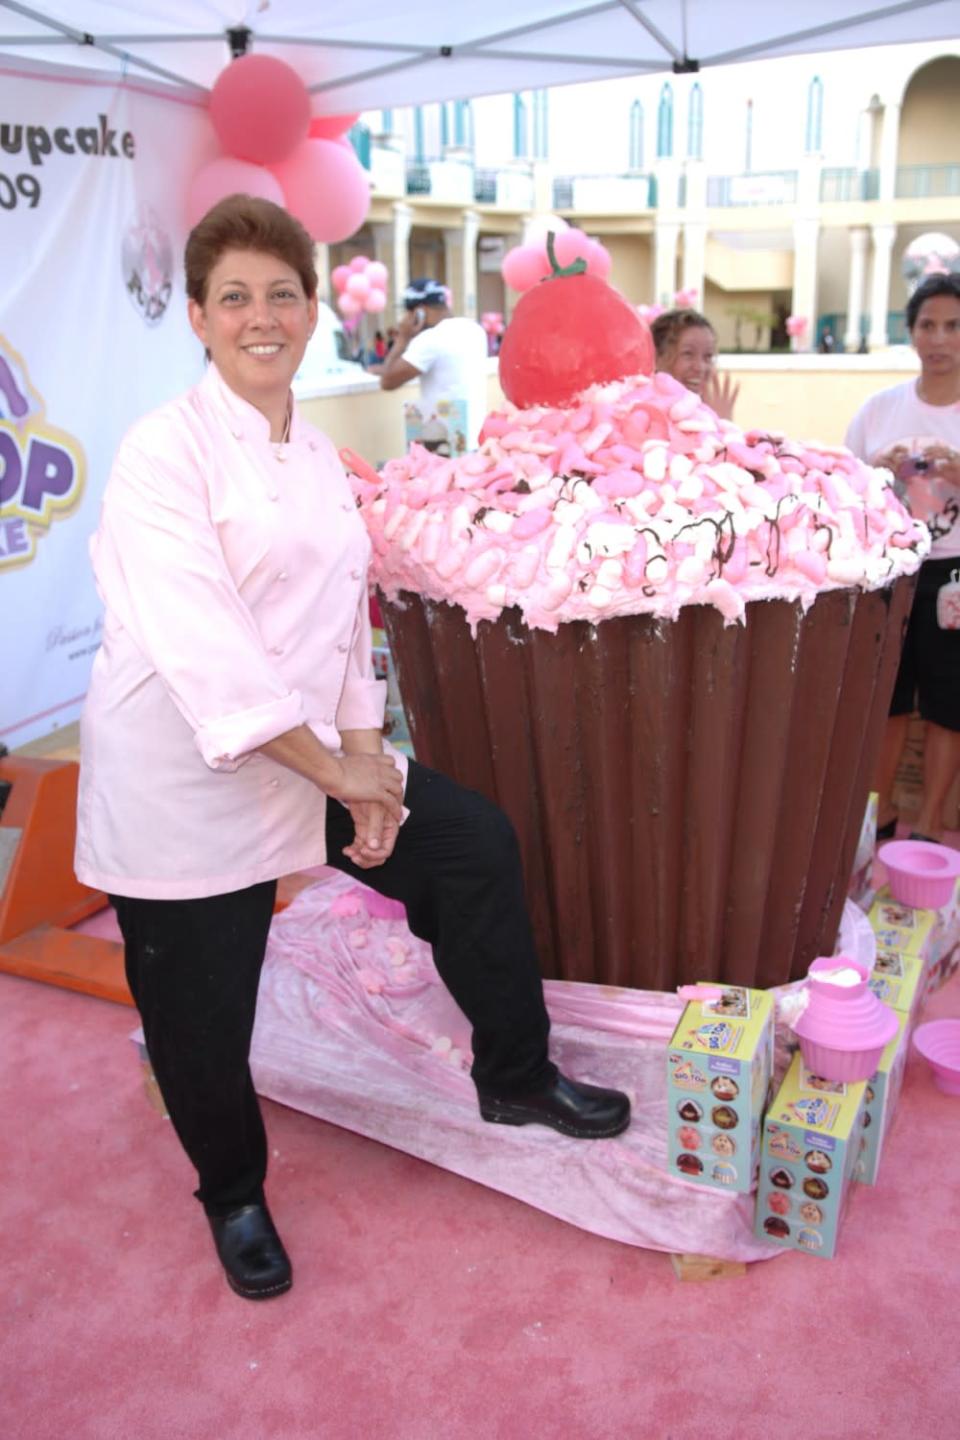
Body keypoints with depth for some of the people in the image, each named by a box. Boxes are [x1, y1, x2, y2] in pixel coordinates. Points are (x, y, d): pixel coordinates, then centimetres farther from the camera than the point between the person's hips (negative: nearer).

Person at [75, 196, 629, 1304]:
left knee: (474, 844, 5)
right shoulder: (163, 452, -13)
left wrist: (365, 762, -1)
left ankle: (514, 1077, 24)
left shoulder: (320, 460, 9)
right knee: (203, 1017, 5)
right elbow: (201, 645, -23)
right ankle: (233, 1196, 36)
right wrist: (335, 769, -20)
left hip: (306, 757, 7)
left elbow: (344, 618, 10)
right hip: (180, 785, -6)